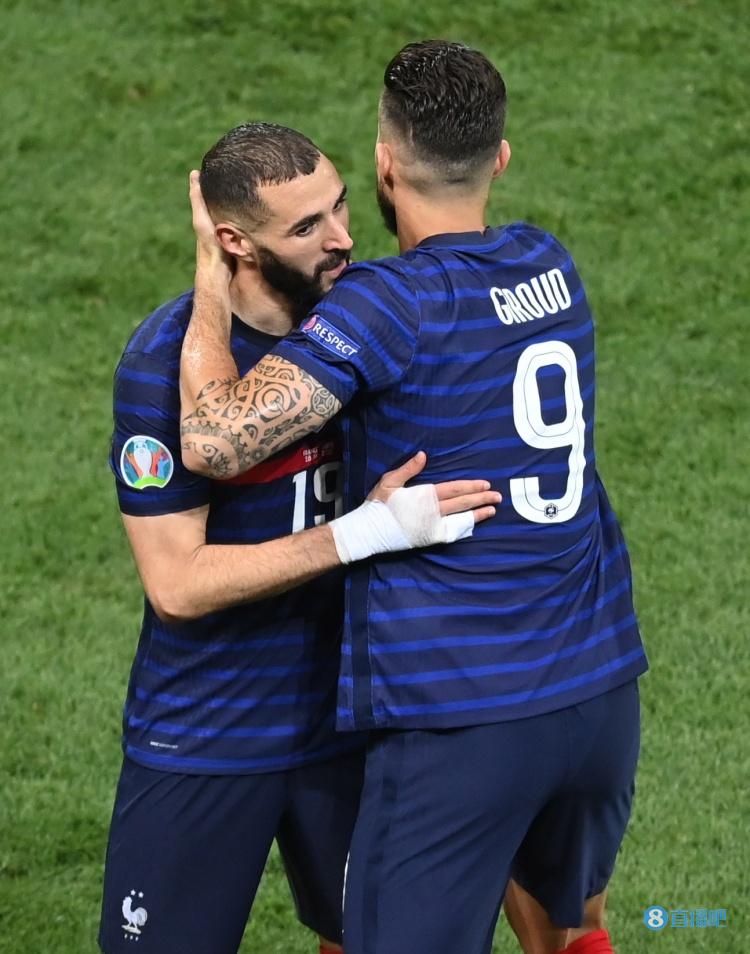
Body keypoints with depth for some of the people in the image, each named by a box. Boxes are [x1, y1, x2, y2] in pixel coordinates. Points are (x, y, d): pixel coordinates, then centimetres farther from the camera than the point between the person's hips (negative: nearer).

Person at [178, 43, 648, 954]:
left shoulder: (390, 300, -15)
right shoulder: (548, 265, 6)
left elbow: (216, 441, -23)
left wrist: (211, 279, -9)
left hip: (456, 719, -7)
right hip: (602, 693, 7)